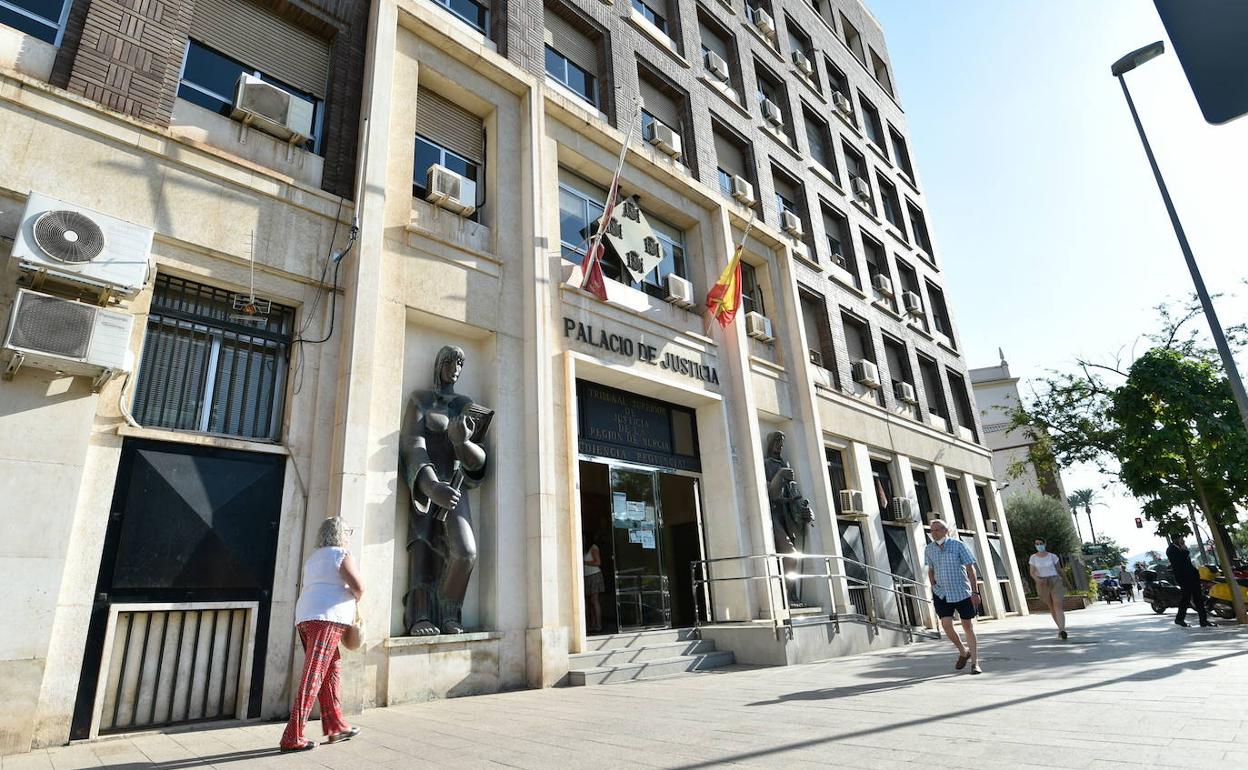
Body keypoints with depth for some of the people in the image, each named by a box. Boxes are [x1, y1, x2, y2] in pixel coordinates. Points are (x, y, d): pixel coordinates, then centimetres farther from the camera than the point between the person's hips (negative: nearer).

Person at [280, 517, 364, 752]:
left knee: (332, 670, 16)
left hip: (305, 618, 9)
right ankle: (292, 737, -10)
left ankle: (335, 727, 21)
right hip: (326, 618, -9)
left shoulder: (314, 557, 23)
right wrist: (355, 598, 10)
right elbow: (358, 587, -13)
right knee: (313, 677, -9)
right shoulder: (341, 555, -3)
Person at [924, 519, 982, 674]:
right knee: (946, 624, -10)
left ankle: (975, 663, 14)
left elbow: (970, 568, -5)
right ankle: (963, 652, 16)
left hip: (962, 593, -2)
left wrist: (975, 592, -9)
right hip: (941, 594, 2)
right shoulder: (929, 549, 3)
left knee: (968, 627, 3)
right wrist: (934, 589, 7)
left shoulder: (958, 545, -7)